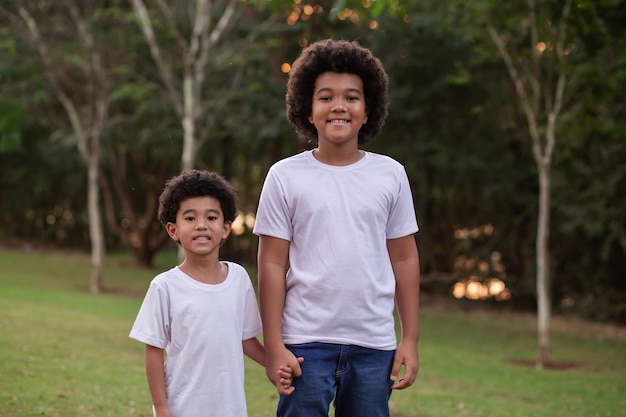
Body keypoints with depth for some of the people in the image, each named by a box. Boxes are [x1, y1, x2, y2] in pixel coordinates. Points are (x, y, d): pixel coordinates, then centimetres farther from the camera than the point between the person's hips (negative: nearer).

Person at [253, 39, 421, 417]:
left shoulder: (391, 175, 6)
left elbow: (404, 259, 8)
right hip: (306, 344, -2)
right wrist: (273, 346, -4)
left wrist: (411, 339, 6)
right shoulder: (285, 177, 0)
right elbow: (272, 264, 0)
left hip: (374, 345, 2)